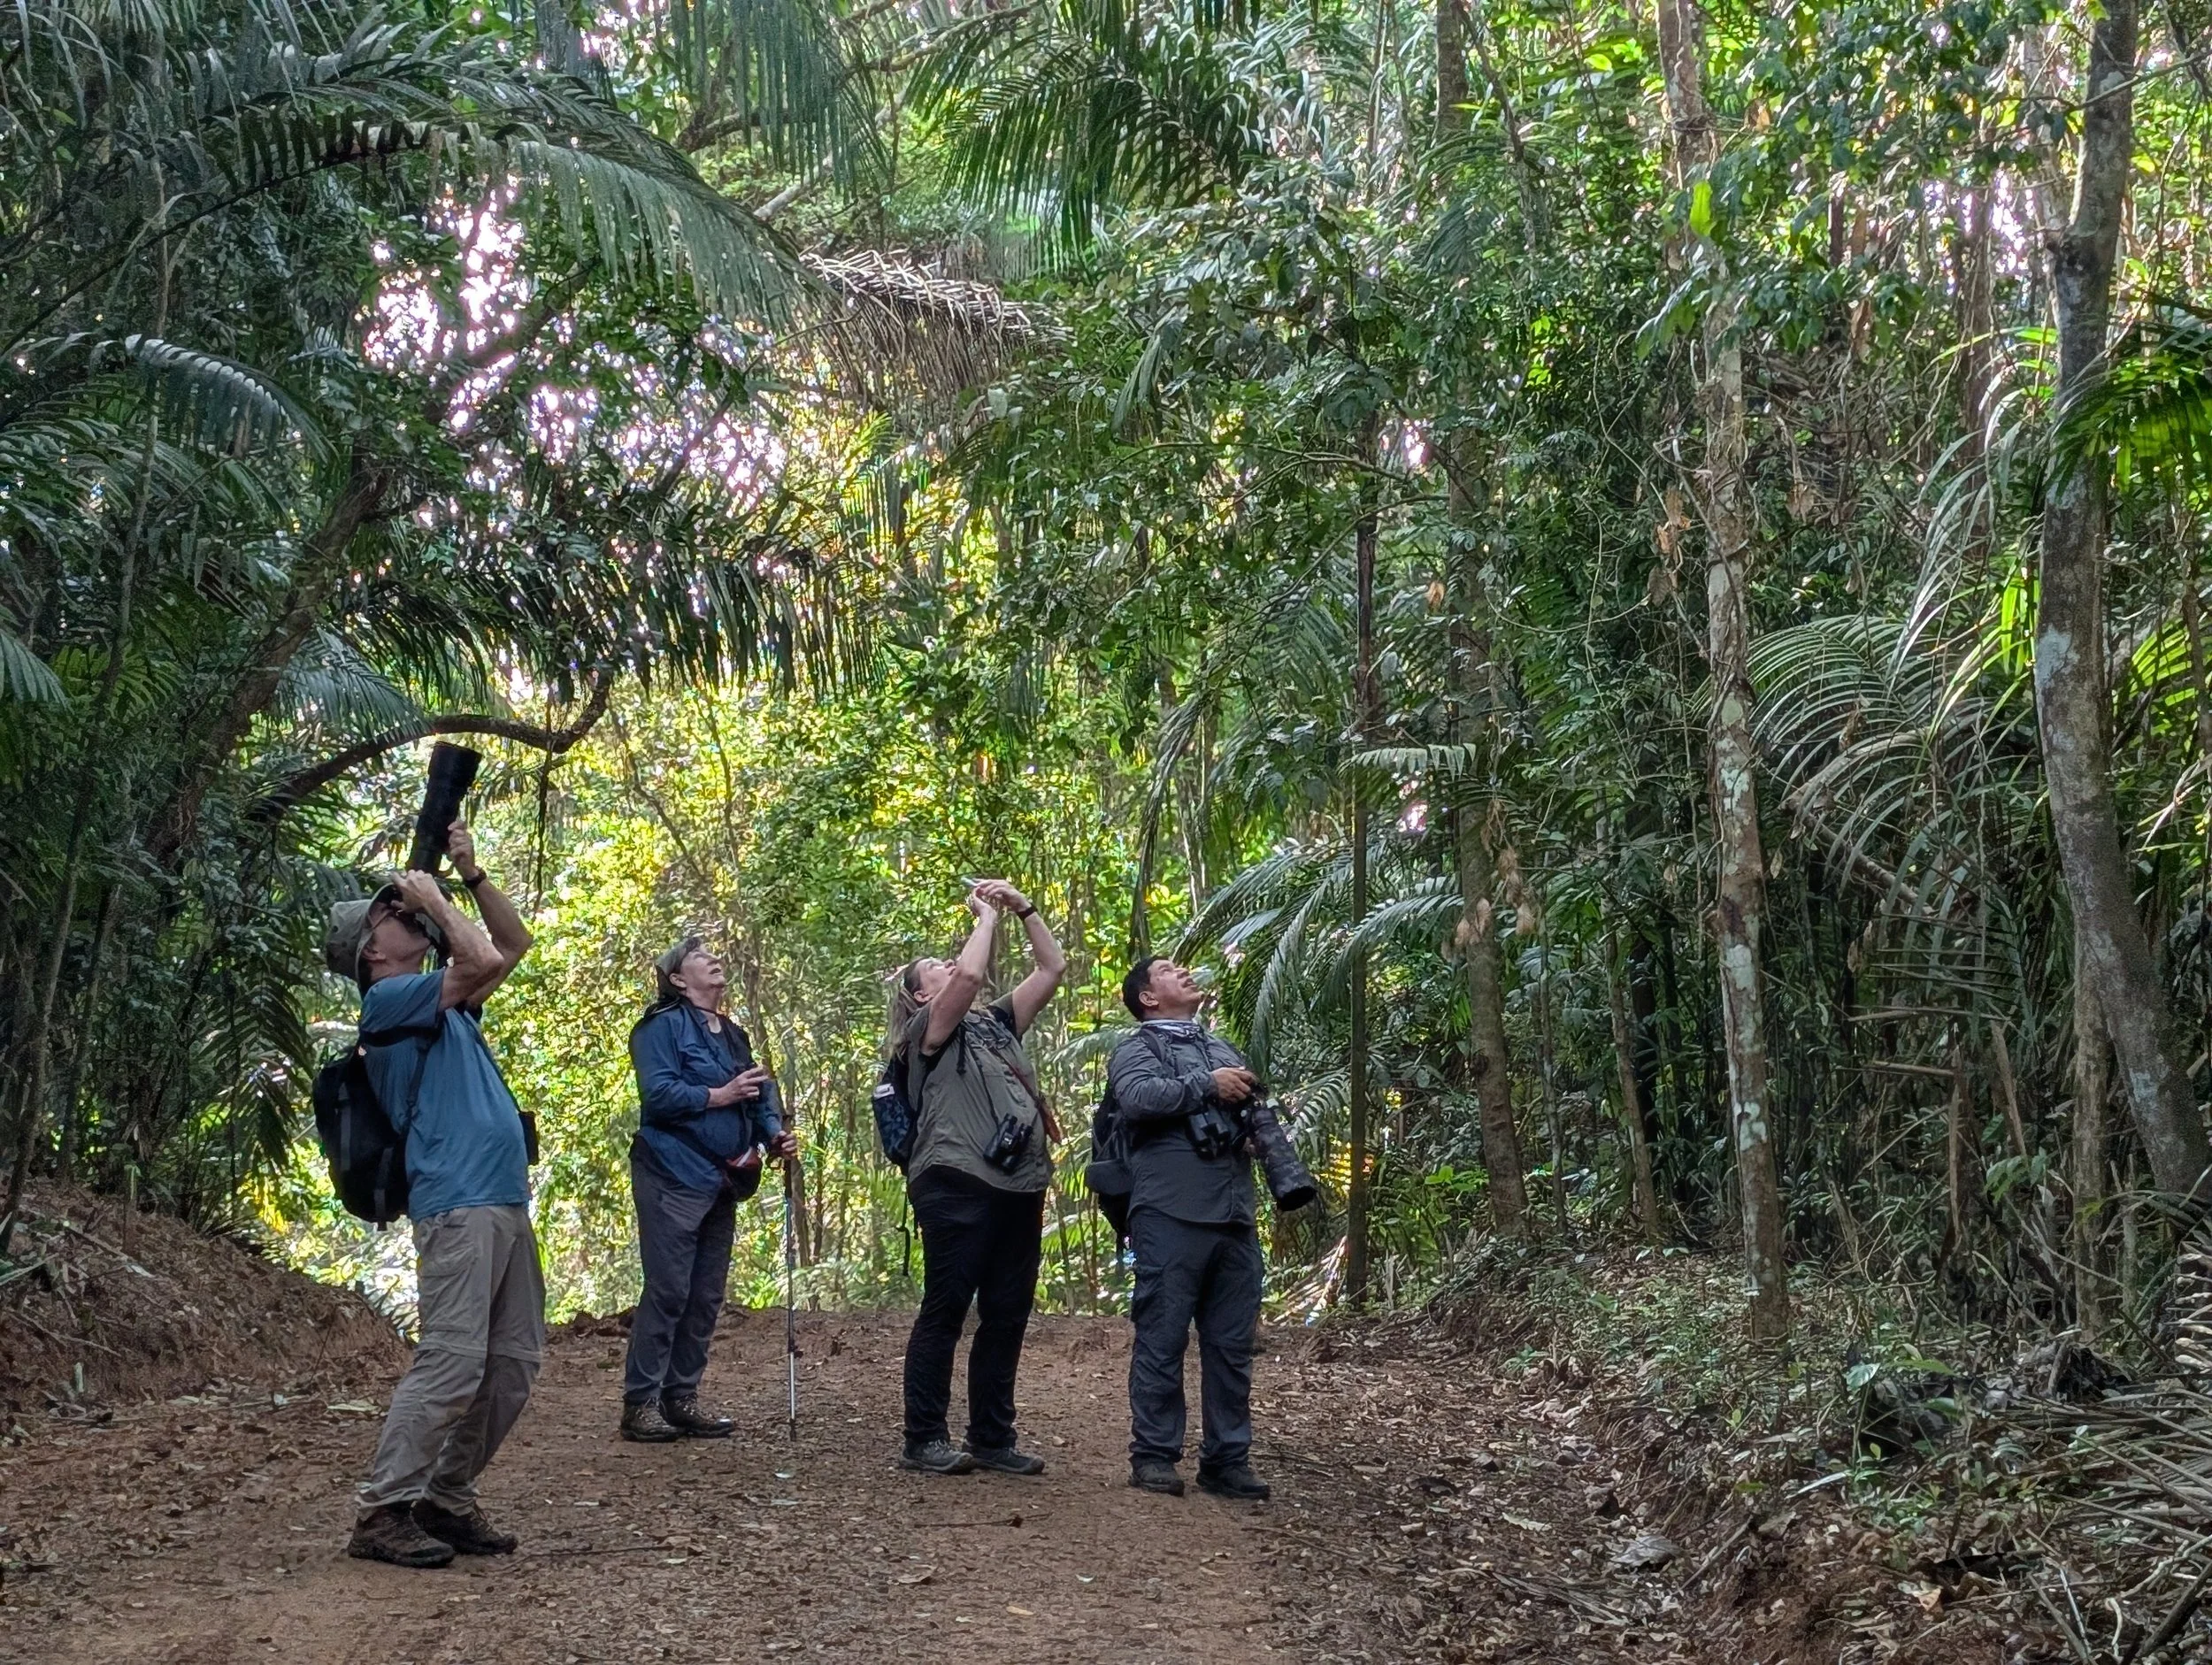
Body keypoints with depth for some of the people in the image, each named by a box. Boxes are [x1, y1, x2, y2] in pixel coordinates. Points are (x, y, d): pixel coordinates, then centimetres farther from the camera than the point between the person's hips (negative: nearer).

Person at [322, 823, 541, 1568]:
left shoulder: (444, 1002, 23)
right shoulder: (389, 1000, -3)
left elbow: (514, 944, 29)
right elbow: (484, 960, -16)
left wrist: (472, 873, 18)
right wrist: (435, 899, -1)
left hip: (506, 1202, 9)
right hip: (458, 1205, -9)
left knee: (513, 1361, 8)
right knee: (451, 1361, -14)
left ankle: (447, 1499, 15)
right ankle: (381, 1511, -7)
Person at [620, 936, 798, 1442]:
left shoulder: (733, 1035, 19)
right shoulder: (663, 1025, -5)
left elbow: (758, 1095, 15)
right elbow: (659, 1093, -17)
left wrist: (775, 1135, -2)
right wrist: (720, 1095, -16)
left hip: (721, 1182, 8)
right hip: (675, 1178, -8)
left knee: (707, 1296, 9)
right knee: (667, 1291, -9)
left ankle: (681, 1398, 16)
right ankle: (640, 1403, -3)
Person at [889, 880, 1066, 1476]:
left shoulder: (996, 1024, 24)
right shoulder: (929, 1029, 3)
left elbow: (1053, 969, 24)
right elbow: (970, 974, -15)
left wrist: (1023, 908, 16)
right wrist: (987, 916, 0)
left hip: (1019, 1188, 7)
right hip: (958, 1186, -7)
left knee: (1007, 1316, 8)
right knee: (945, 1310, -5)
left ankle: (992, 1438, 15)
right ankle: (924, 1440, 0)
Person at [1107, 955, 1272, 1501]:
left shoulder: (1223, 1049, 27)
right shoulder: (1138, 1048, 5)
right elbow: (1137, 1098, -16)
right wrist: (1207, 1086, -12)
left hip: (1235, 1215, 6)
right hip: (1171, 1214, -6)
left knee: (1232, 1344, 6)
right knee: (1162, 1339, -3)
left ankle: (1227, 1458, 12)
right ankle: (1153, 1456, 3)